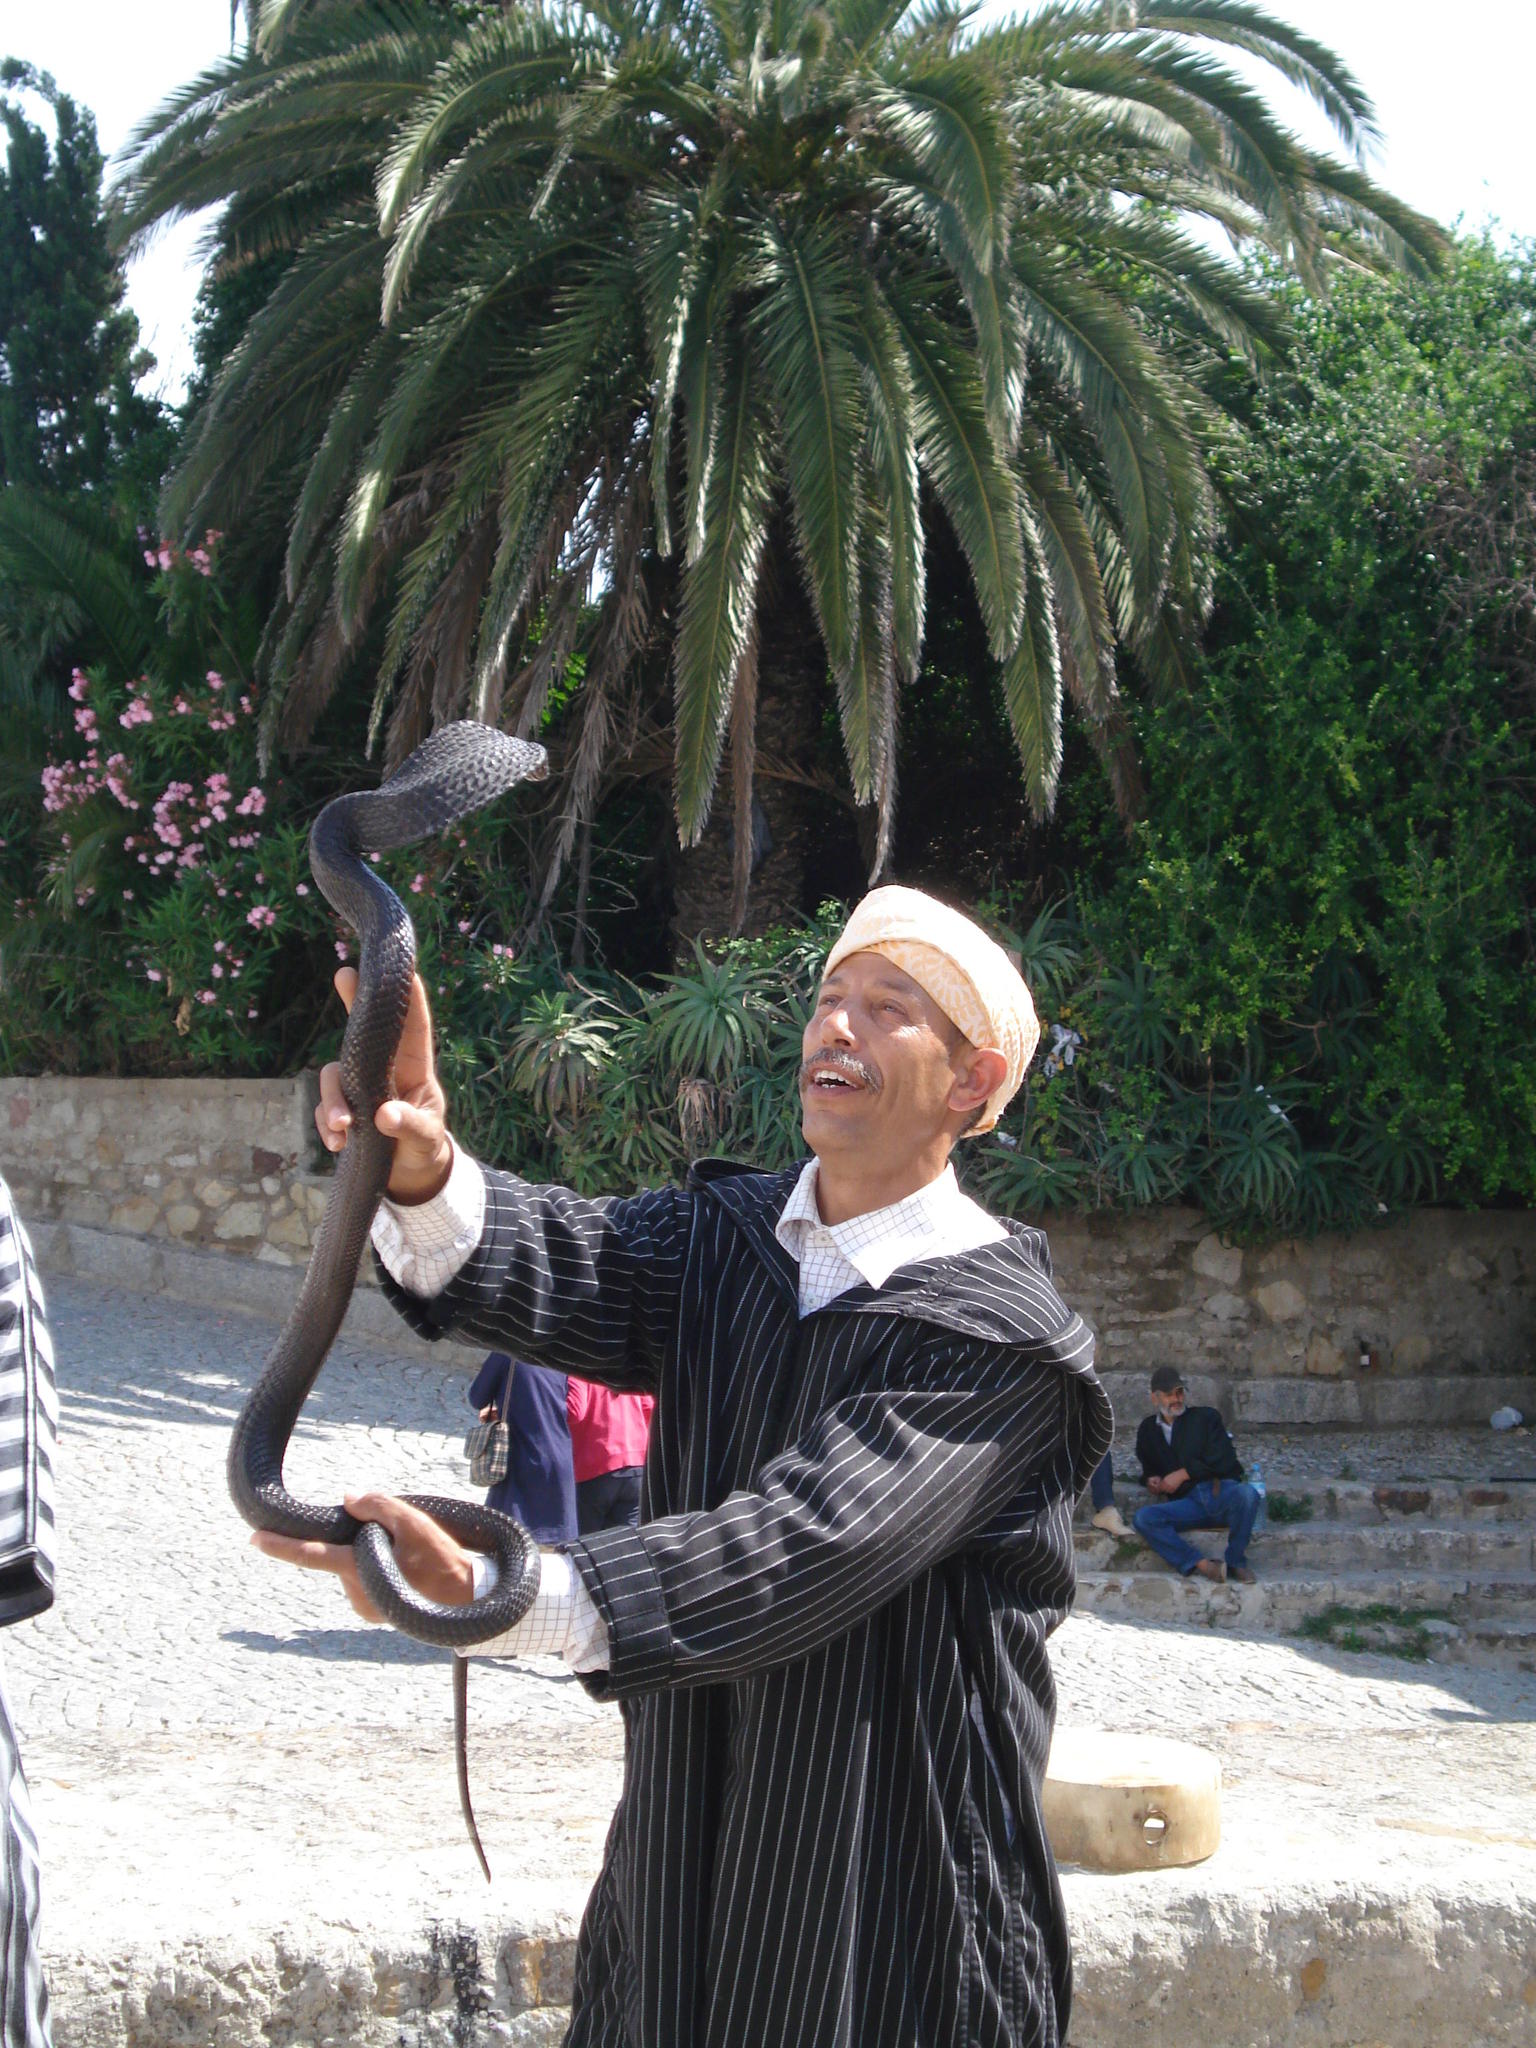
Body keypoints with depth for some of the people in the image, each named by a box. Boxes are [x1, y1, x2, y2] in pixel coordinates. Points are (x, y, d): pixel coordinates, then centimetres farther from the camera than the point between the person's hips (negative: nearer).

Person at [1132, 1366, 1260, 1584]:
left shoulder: (1205, 1417, 13)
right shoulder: (1148, 1431, 23)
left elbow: (1223, 1461, 1)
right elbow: (1149, 1468, 36)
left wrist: (1183, 1474, -5)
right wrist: (1152, 1480, 11)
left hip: (1221, 1492, -2)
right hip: (1188, 1502, 2)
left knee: (1246, 1493, -38)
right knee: (1143, 1518, -27)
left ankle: (1236, 1561, -16)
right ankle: (1201, 1565, -33)